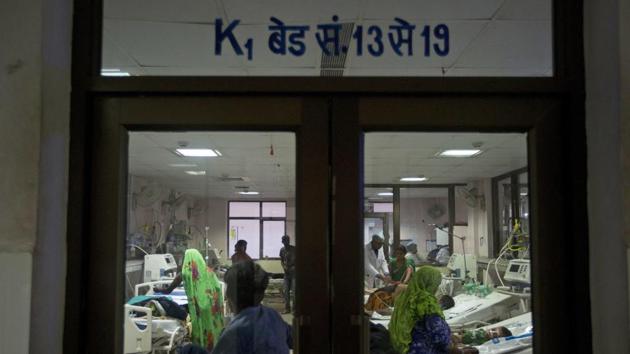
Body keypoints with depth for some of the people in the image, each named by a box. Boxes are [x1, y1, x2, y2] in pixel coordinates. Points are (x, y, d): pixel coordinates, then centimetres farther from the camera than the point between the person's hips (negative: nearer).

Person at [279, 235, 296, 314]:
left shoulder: (294, 249, -7)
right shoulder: (282, 250, 7)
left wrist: (294, 267, -17)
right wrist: (284, 266, -3)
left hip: (294, 272, -5)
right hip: (286, 272, 5)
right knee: (286, 291, 3)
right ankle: (287, 308, 9)